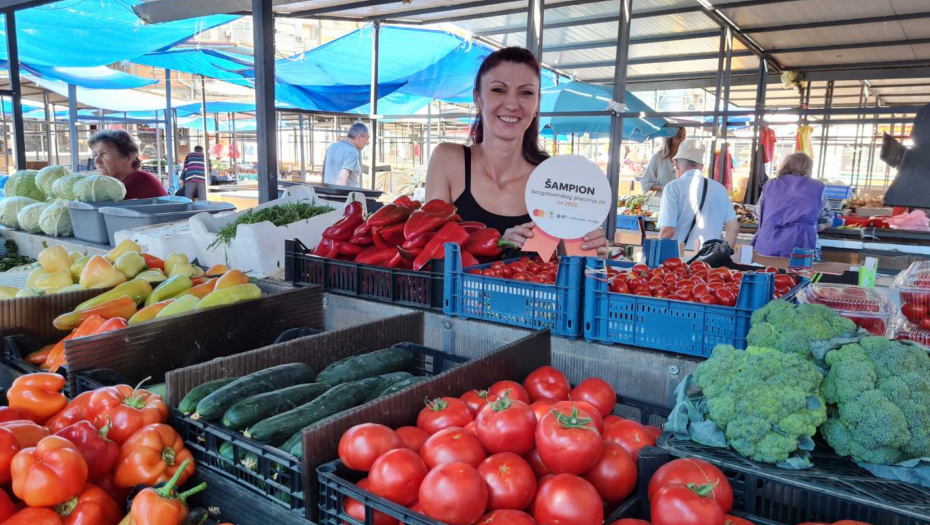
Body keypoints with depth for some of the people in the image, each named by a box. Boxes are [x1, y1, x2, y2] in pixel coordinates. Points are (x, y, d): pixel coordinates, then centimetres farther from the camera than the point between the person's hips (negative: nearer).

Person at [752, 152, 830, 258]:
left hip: (765, 247, 2)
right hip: (797, 248, -2)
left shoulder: (770, 184, 17)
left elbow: (758, 217, 24)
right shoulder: (817, 187, 11)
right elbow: (826, 221, 19)